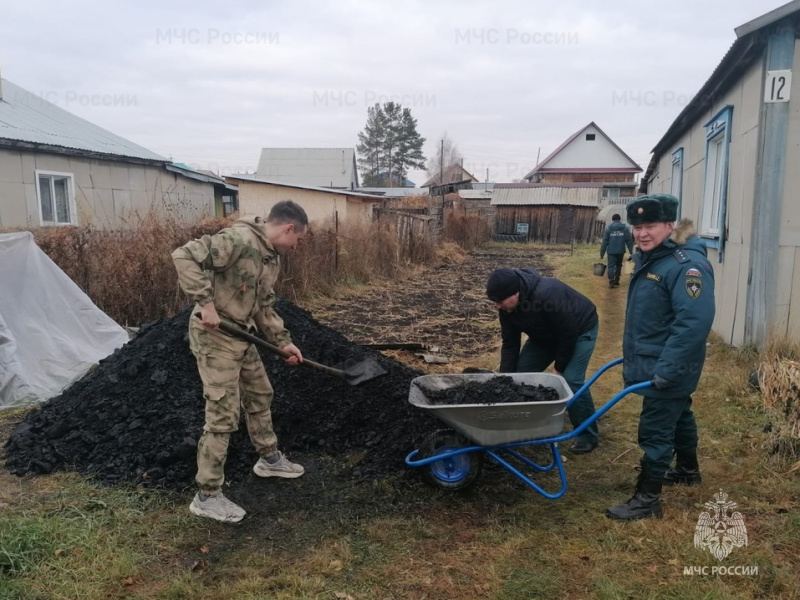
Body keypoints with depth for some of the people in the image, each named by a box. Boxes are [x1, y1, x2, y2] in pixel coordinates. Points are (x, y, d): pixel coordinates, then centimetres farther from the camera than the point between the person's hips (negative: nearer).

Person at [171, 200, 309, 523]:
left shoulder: (272, 258, 9)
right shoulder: (239, 240, -22)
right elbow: (185, 256, -29)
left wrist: (283, 341, 12)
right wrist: (206, 302, -29)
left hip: (241, 336, 10)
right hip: (215, 336, -10)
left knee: (260, 395, 22)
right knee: (223, 415, -5)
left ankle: (269, 459, 44)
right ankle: (207, 496, 10)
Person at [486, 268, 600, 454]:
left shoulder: (547, 296, -42)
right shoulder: (507, 305, -19)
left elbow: (568, 334, -30)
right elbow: (510, 343, -11)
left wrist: (560, 368, -18)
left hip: (579, 330, -7)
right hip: (546, 335, 7)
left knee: (571, 380, -20)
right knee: (522, 373, -2)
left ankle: (587, 436, -2)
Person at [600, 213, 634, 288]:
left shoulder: (608, 228, -1)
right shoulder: (625, 228, 3)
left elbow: (604, 242, -3)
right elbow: (629, 240, 1)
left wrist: (602, 253, 0)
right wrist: (631, 251, 8)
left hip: (611, 251, -2)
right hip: (621, 251, 2)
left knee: (611, 266, -1)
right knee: (618, 265, 18)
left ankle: (611, 282, -13)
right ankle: (616, 280, 22)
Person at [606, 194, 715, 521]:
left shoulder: (687, 265, -24)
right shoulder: (651, 258, 8)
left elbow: (694, 323, -30)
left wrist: (665, 370, -30)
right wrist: (635, 355, 22)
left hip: (669, 368, -10)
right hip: (657, 363, 10)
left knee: (655, 430, -3)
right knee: (678, 416, 25)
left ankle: (647, 500, 8)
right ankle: (688, 470, 45)